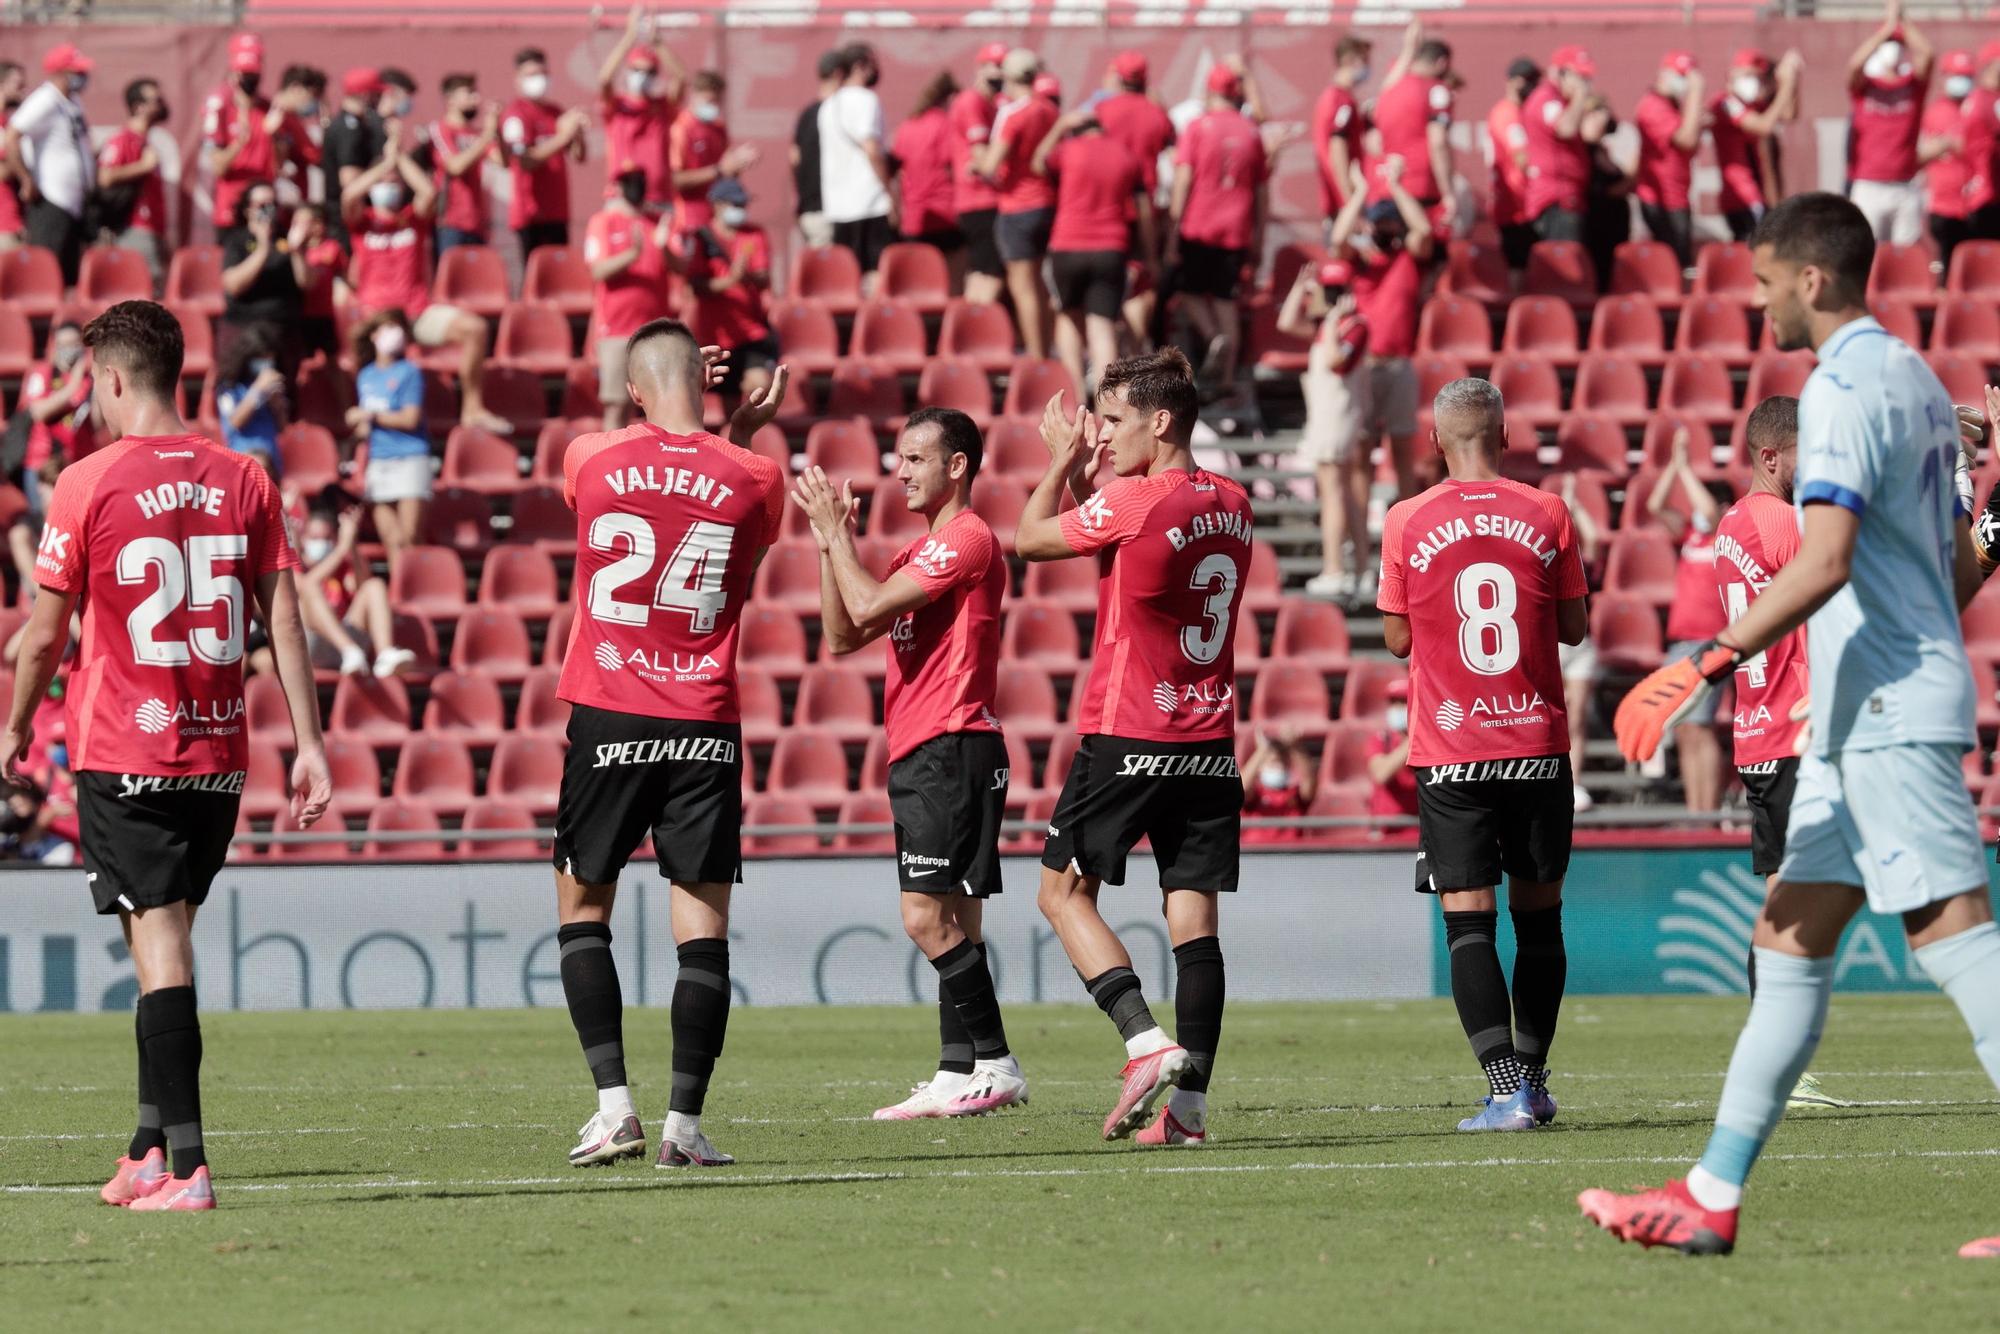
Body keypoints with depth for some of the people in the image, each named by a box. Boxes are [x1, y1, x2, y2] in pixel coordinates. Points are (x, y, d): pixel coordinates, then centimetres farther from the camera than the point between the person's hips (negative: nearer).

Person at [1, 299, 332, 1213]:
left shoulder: (88, 485, -8)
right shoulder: (243, 481, 4)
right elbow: (284, 621, 3)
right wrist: (309, 743, 5)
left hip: (121, 752, -5)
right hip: (220, 754, 5)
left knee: (159, 944, -8)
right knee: (168, 940, 17)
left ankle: (185, 1165, -14)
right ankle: (152, 1144, 22)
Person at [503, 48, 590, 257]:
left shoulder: (556, 113, 14)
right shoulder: (515, 114, -7)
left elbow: (579, 156, 16)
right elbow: (525, 160, -18)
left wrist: (577, 134, -5)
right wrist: (563, 136, -21)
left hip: (557, 212, 7)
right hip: (531, 214, -7)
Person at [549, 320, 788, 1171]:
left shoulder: (590, 461, -2)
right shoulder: (754, 478, -2)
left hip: (608, 718, 0)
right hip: (705, 726, 0)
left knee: (582, 906, 12)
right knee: (703, 922, 3)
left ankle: (614, 1103, 0)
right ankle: (684, 1123, -3)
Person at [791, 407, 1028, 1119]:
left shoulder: (967, 539, -10)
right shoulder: (923, 550, 21)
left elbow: (868, 606, -17)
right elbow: (843, 634, 19)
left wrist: (837, 532, -5)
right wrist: (829, 543, 10)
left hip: (952, 750, -10)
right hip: (917, 756, 10)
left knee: (929, 917, -13)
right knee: (950, 921, 7)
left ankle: (994, 1066, -10)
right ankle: (958, 1074, 7)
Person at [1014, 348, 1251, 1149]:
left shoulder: (1134, 502, -15)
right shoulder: (1232, 505, 9)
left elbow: (1029, 540, 0)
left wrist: (1063, 463, 13)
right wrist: (1086, 476, 17)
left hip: (1127, 737, -6)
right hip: (1211, 744, 6)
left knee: (1064, 891, 5)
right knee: (1194, 914, 3)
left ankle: (1145, 1041, -12)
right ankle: (1189, 1100, -1)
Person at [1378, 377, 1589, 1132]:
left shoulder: (1405, 524, -4)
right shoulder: (1545, 516, -2)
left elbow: (1398, 639, 5)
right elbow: (1575, 627, 6)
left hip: (1448, 753, -1)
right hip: (1537, 744, 1)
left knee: (1469, 920, -3)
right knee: (1537, 912, 14)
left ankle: (1507, 1089, -16)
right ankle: (1531, 1079, 21)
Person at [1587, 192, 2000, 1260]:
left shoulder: (1846, 387, -13)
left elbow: (1826, 560, -24)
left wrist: (1713, 662, -21)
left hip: (1888, 719, -10)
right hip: (1868, 720, 10)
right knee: (1788, 942, 10)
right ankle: (1712, 1198, 11)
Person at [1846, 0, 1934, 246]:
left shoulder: (1914, 86, 8)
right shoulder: (1864, 88, 4)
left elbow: (1926, 53, -7)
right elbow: (1855, 63, -16)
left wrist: (1900, 21, -8)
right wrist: (1888, 27, -16)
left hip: (1907, 188, 2)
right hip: (1868, 187, -2)